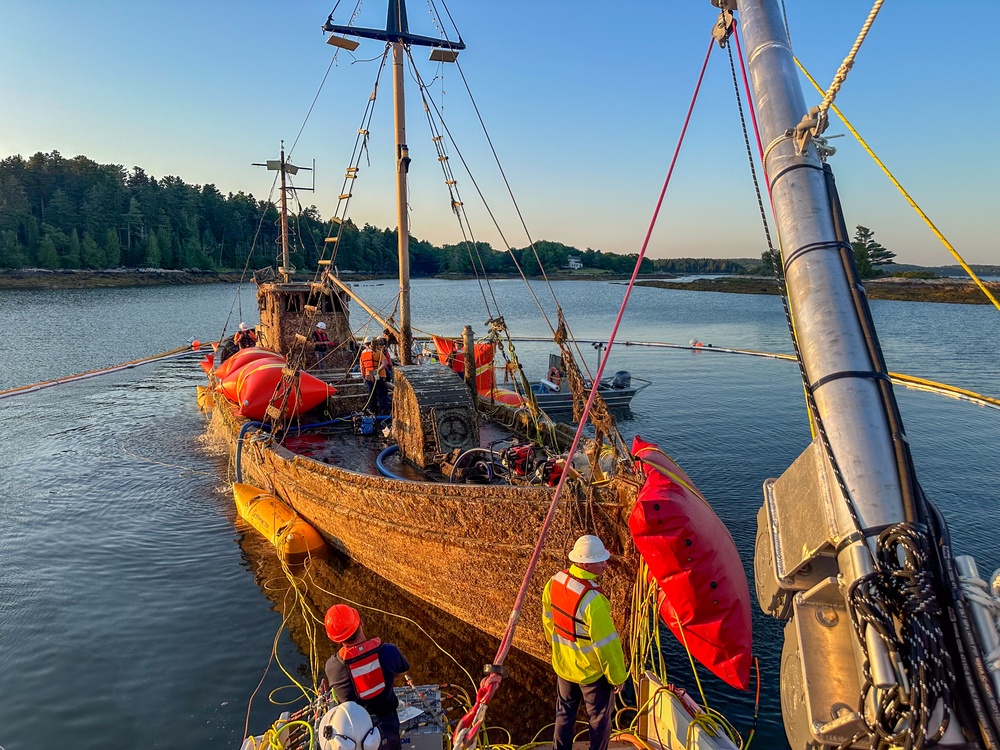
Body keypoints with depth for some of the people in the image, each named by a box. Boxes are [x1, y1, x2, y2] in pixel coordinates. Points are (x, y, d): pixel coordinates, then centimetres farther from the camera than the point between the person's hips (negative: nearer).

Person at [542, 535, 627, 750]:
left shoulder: (555, 581, -12)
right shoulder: (593, 600, -34)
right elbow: (606, 643, -24)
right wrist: (618, 676, -10)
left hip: (563, 665, 6)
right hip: (592, 671, -6)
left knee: (565, 714, 25)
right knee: (600, 719, 19)